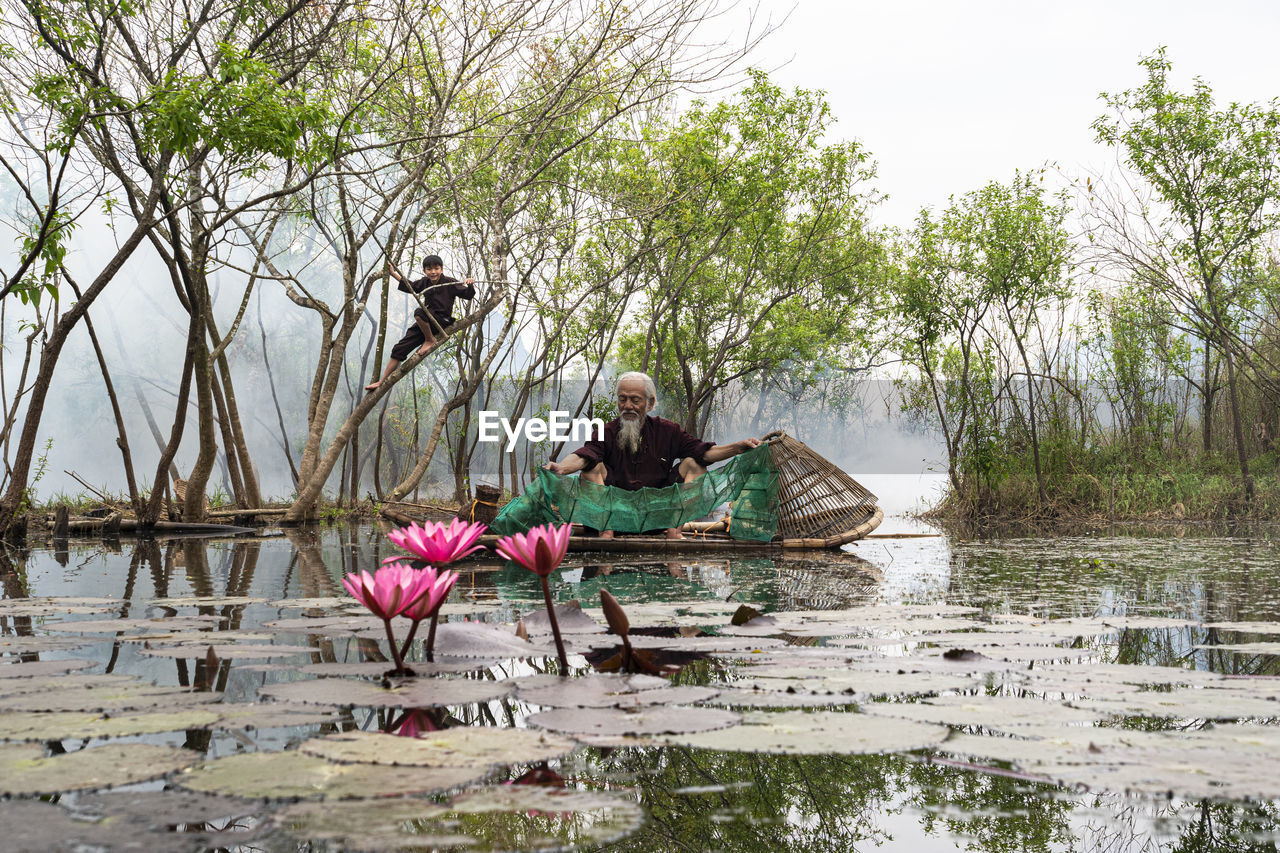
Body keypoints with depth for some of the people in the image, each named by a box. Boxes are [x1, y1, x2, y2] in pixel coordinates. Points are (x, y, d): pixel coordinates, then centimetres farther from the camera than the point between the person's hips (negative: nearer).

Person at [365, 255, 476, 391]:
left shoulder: (450, 283, -8)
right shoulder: (425, 282, 8)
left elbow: (468, 295, -12)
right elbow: (410, 286, 24)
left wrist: (470, 286, -33)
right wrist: (394, 273, 20)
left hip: (442, 321, -6)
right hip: (425, 324, 6)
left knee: (419, 312, -35)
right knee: (399, 349, -1)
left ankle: (430, 340, -12)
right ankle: (382, 382, 4)